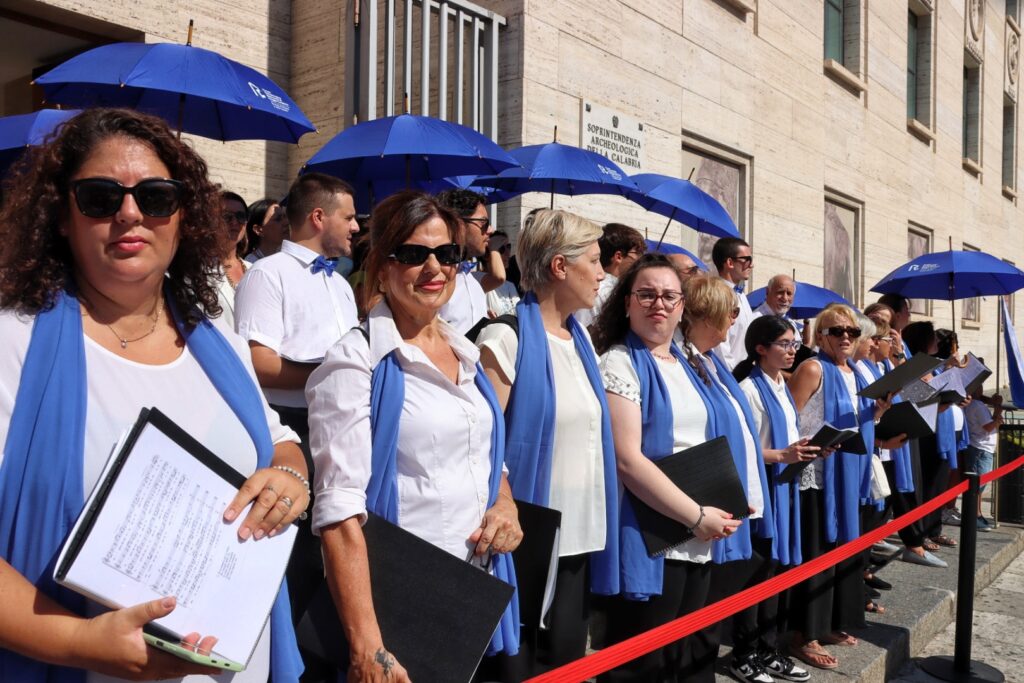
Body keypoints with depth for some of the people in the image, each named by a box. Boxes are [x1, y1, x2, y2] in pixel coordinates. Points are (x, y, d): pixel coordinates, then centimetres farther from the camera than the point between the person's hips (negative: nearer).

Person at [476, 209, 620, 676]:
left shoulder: (580, 339, 11)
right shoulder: (507, 338, -13)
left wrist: (599, 526, 14)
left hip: (581, 536, 7)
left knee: (567, 660, 17)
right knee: (518, 666, 8)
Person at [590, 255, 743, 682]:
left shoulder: (684, 366, 15)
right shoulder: (619, 363, -9)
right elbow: (627, 459, -18)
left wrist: (719, 510, 4)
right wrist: (698, 516, -15)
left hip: (699, 541, 8)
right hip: (650, 539, -8)